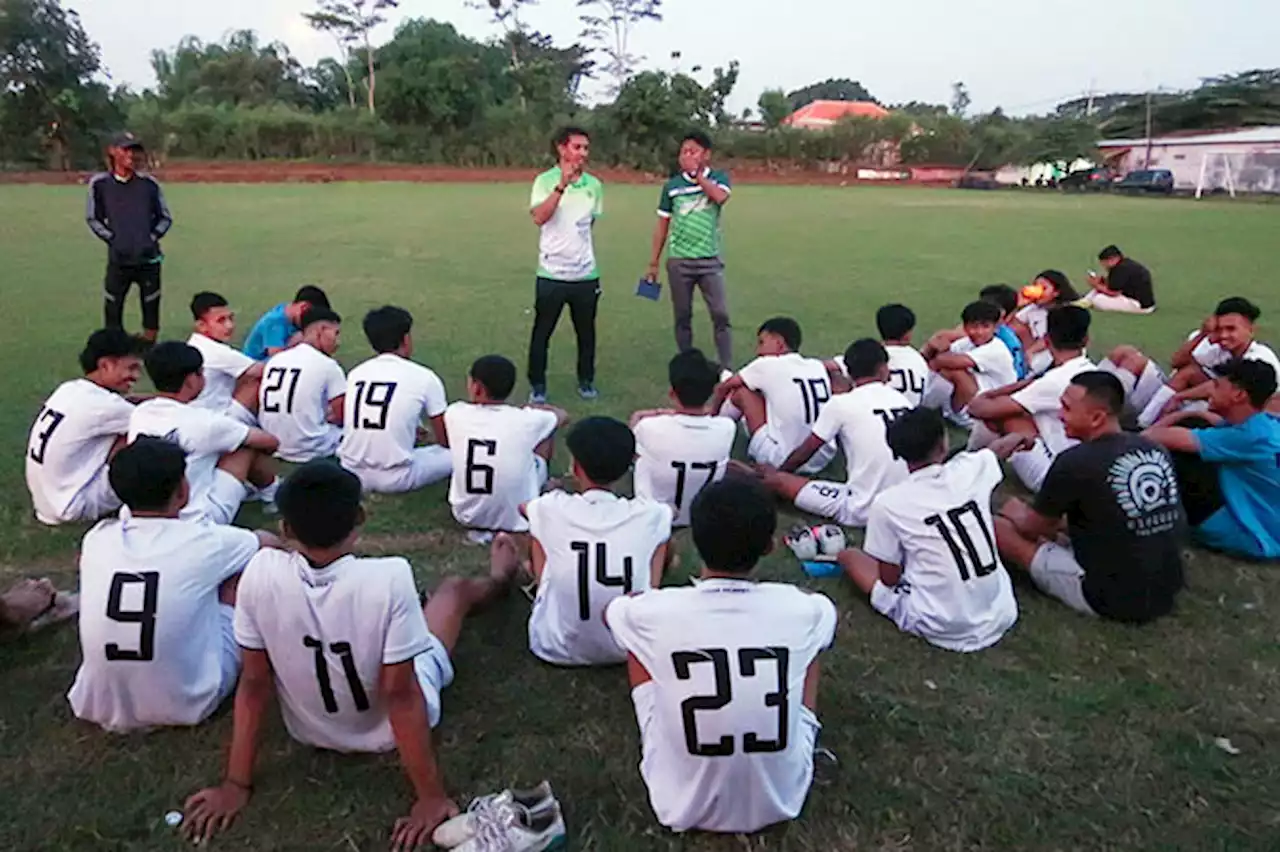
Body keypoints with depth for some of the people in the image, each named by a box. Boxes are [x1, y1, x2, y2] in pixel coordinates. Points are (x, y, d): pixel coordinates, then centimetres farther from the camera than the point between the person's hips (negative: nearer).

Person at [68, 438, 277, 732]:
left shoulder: (97, 538, -3)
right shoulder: (204, 542, -12)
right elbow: (270, 543, 9)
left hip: (98, 706, 4)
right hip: (186, 706, -4)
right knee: (240, 568, 8)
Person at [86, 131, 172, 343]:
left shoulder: (148, 183, 2)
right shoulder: (99, 183, 0)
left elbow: (165, 218, 10)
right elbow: (93, 218, 10)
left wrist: (151, 238, -1)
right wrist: (112, 239, -1)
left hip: (149, 258, 1)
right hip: (118, 260, -1)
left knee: (151, 311, 8)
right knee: (112, 312, 1)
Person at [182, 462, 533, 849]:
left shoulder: (261, 574, -27)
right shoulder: (389, 578, -36)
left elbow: (254, 683, -16)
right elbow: (401, 696, -30)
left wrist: (236, 784, -3)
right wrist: (431, 797, -19)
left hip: (310, 732, 3)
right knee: (454, 587, 23)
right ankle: (498, 581, 60)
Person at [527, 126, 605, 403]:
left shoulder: (594, 185, 4)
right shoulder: (545, 180, -6)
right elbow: (539, 217, -22)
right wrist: (562, 185, -26)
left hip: (586, 274, 3)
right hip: (551, 273, -3)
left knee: (586, 331, 12)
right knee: (542, 332, 5)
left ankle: (586, 380, 28)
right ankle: (537, 385, 17)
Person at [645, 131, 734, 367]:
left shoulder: (718, 178, 1)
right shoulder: (672, 185, 3)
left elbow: (720, 197, -23)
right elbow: (662, 226, 7)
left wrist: (697, 173, -14)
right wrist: (653, 263, 7)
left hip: (710, 260, -1)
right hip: (678, 261, 2)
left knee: (721, 315, -7)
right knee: (682, 317, 9)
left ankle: (727, 368, -2)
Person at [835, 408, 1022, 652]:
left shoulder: (888, 502, -14)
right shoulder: (970, 469, -4)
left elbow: (890, 579, -3)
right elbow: (1001, 446, 22)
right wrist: (1021, 437, 44)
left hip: (941, 629, -4)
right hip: (1000, 617, 5)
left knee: (848, 555, 11)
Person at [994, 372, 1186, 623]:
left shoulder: (1075, 462, -18)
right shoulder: (1156, 450, 1)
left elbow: (1032, 527, -1)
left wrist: (1014, 515, 21)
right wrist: (1058, 524, 25)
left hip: (1113, 599, -7)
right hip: (1167, 592, 7)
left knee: (999, 526, -1)